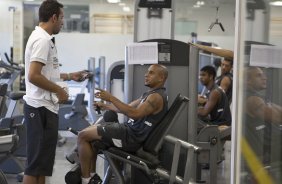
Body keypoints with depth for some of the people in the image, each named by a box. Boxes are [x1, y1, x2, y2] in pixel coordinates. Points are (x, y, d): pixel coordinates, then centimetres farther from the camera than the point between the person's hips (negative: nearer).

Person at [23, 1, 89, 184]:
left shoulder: (43, 38, 15)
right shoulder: (43, 40, -17)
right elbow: (34, 76, -25)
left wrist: (69, 76, 23)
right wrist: (59, 90, -15)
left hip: (45, 106, 10)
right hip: (41, 108, -10)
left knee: (43, 161, 15)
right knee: (37, 162, -6)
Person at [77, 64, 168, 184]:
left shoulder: (157, 97, -18)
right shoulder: (152, 93, 16)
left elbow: (135, 114, -31)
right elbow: (129, 107, 25)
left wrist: (111, 98, -30)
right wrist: (105, 106, 18)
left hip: (131, 137, -11)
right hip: (130, 129, 11)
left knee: (83, 136, -11)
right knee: (90, 131, 20)